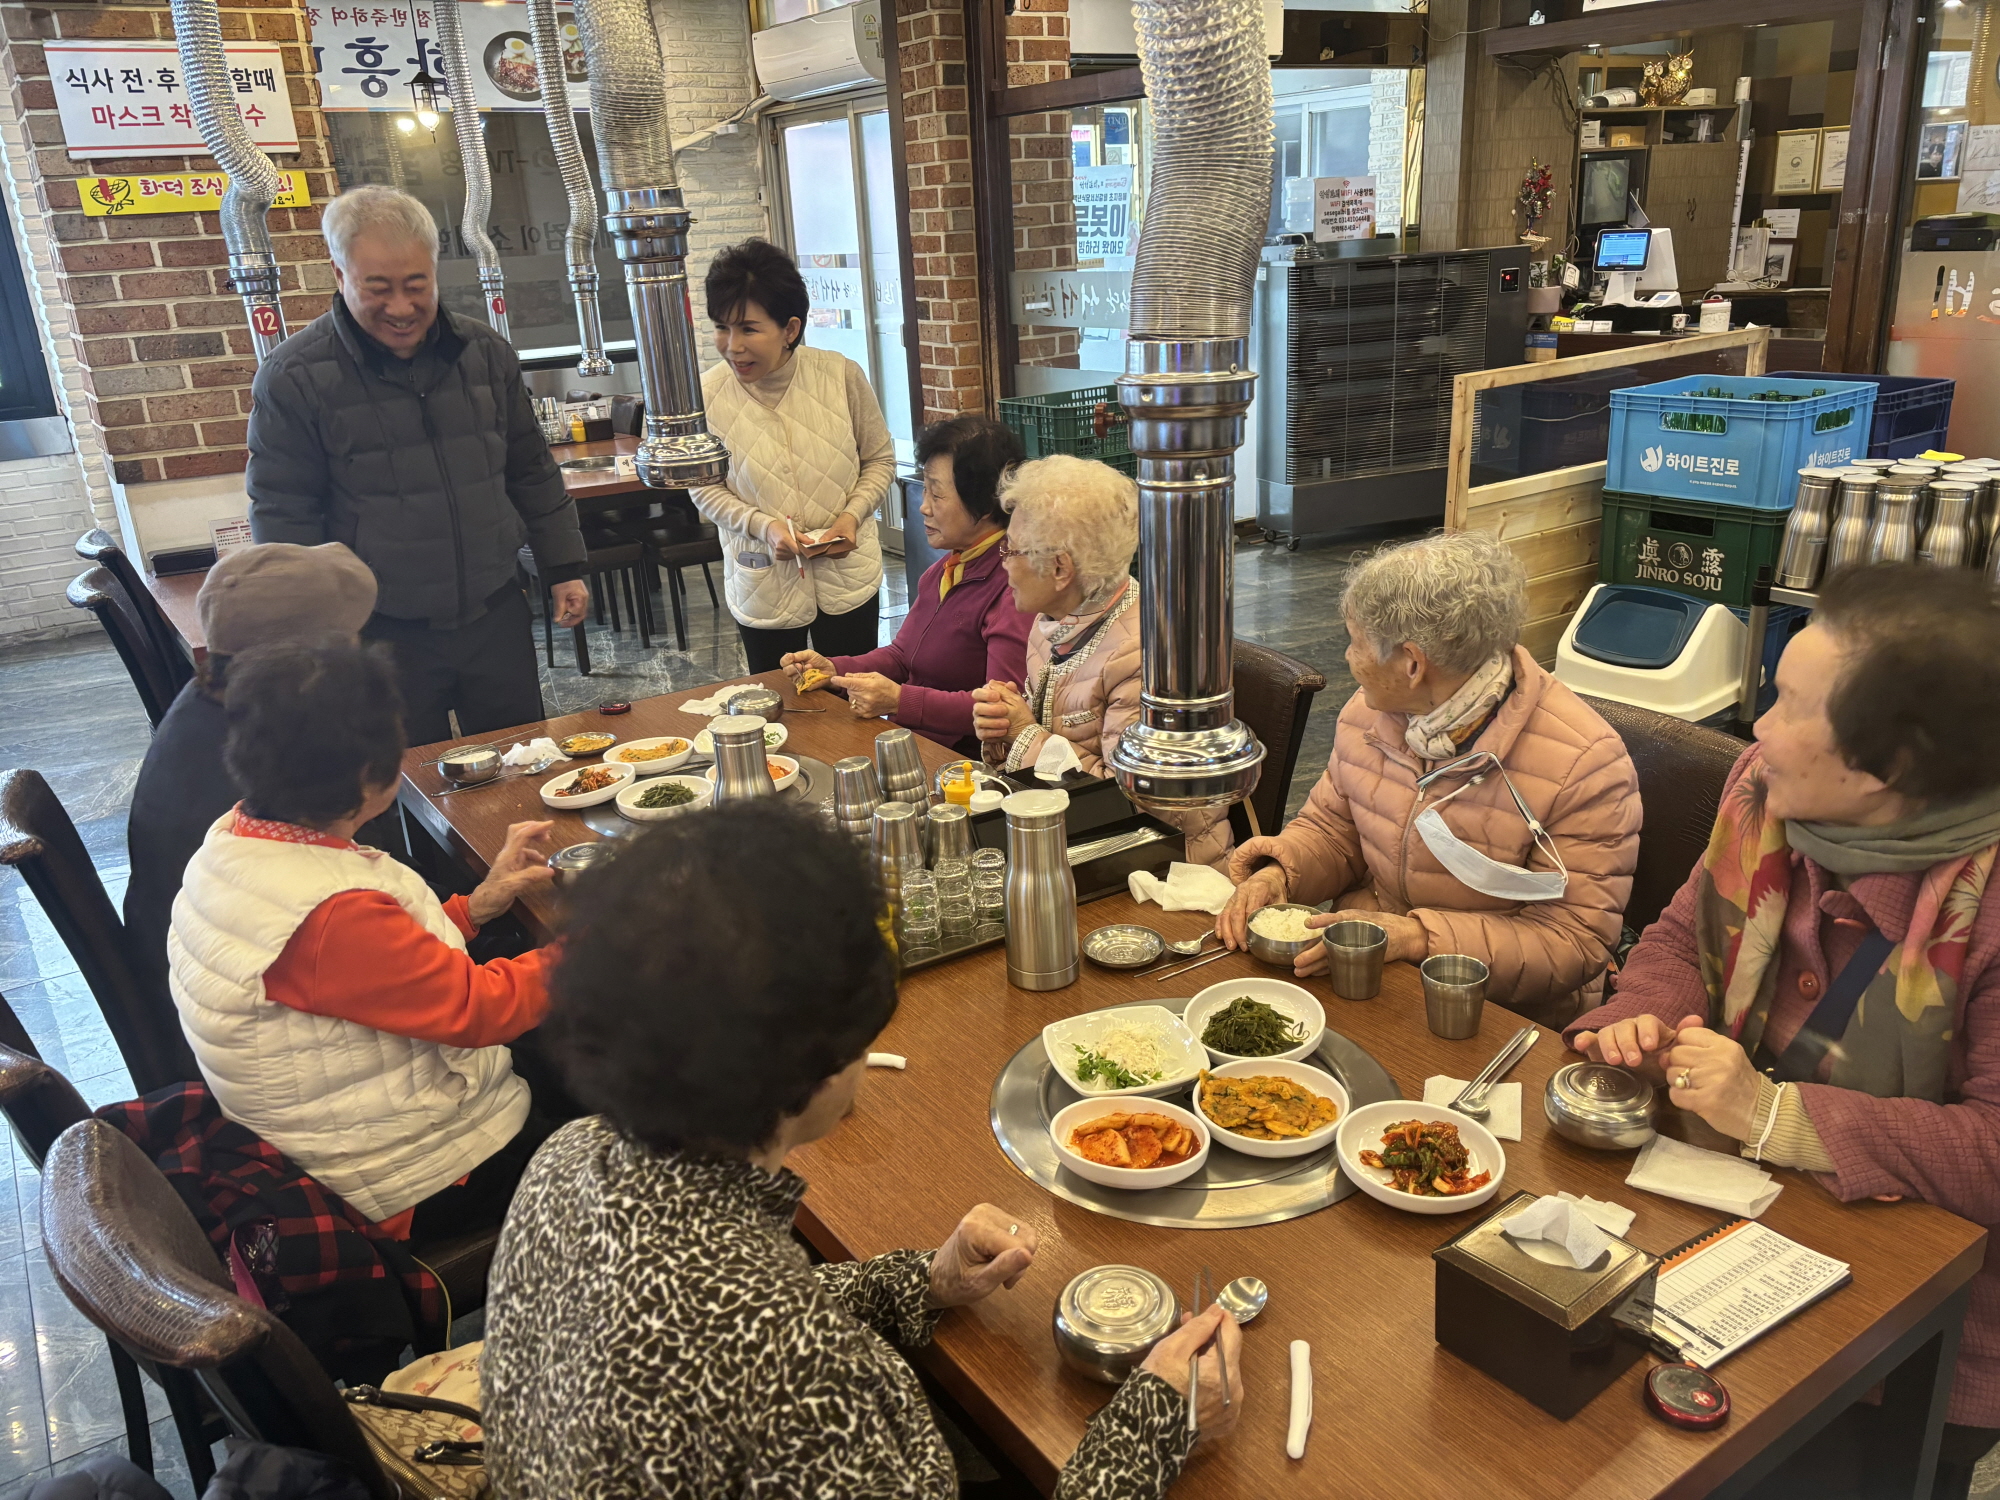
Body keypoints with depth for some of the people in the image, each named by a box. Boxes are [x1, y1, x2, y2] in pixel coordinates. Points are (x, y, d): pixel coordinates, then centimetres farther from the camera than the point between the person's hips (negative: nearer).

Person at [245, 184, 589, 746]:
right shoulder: (294, 378, -8)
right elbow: (284, 518, -6)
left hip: (497, 615, 3)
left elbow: (531, 472, 13)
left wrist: (564, 568, 11)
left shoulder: (484, 352, 4)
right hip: (383, 635, -3)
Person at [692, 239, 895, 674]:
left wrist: (853, 515, -15)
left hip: (848, 577, 0)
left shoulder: (842, 375, -11)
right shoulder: (707, 394, -13)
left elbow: (880, 459, 2)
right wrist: (762, 526, -18)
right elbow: (706, 490, -2)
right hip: (762, 586, 0)